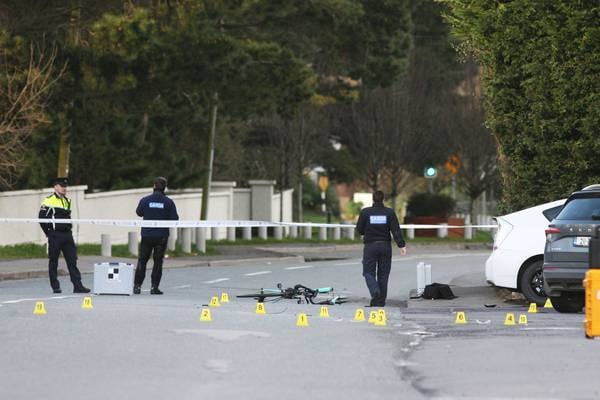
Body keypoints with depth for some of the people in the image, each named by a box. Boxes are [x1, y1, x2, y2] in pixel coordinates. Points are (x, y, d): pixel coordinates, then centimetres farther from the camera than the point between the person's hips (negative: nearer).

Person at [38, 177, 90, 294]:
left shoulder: (67, 201, 15)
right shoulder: (49, 201, -7)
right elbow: (41, 218, -9)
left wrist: (68, 228, 14)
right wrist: (49, 233, -5)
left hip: (67, 235, 6)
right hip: (55, 236, -6)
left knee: (72, 260, 0)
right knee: (53, 261, 3)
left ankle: (77, 286, -2)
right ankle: (55, 287, 9)